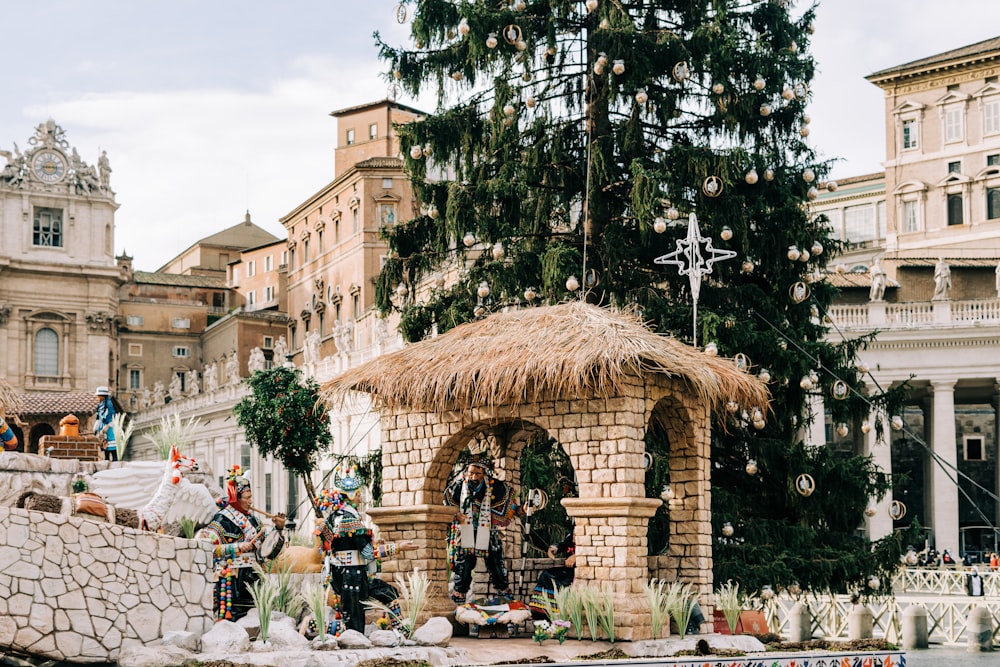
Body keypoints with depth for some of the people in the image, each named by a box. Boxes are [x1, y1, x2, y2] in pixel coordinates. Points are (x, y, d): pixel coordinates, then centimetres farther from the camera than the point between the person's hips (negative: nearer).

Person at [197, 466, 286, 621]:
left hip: (251, 579, 7)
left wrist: (278, 528, 2)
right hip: (233, 580, -7)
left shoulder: (251, 519, 15)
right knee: (232, 618, -12)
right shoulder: (223, 519, -7)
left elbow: (266, 546, 17)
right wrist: (237, 548, -19)